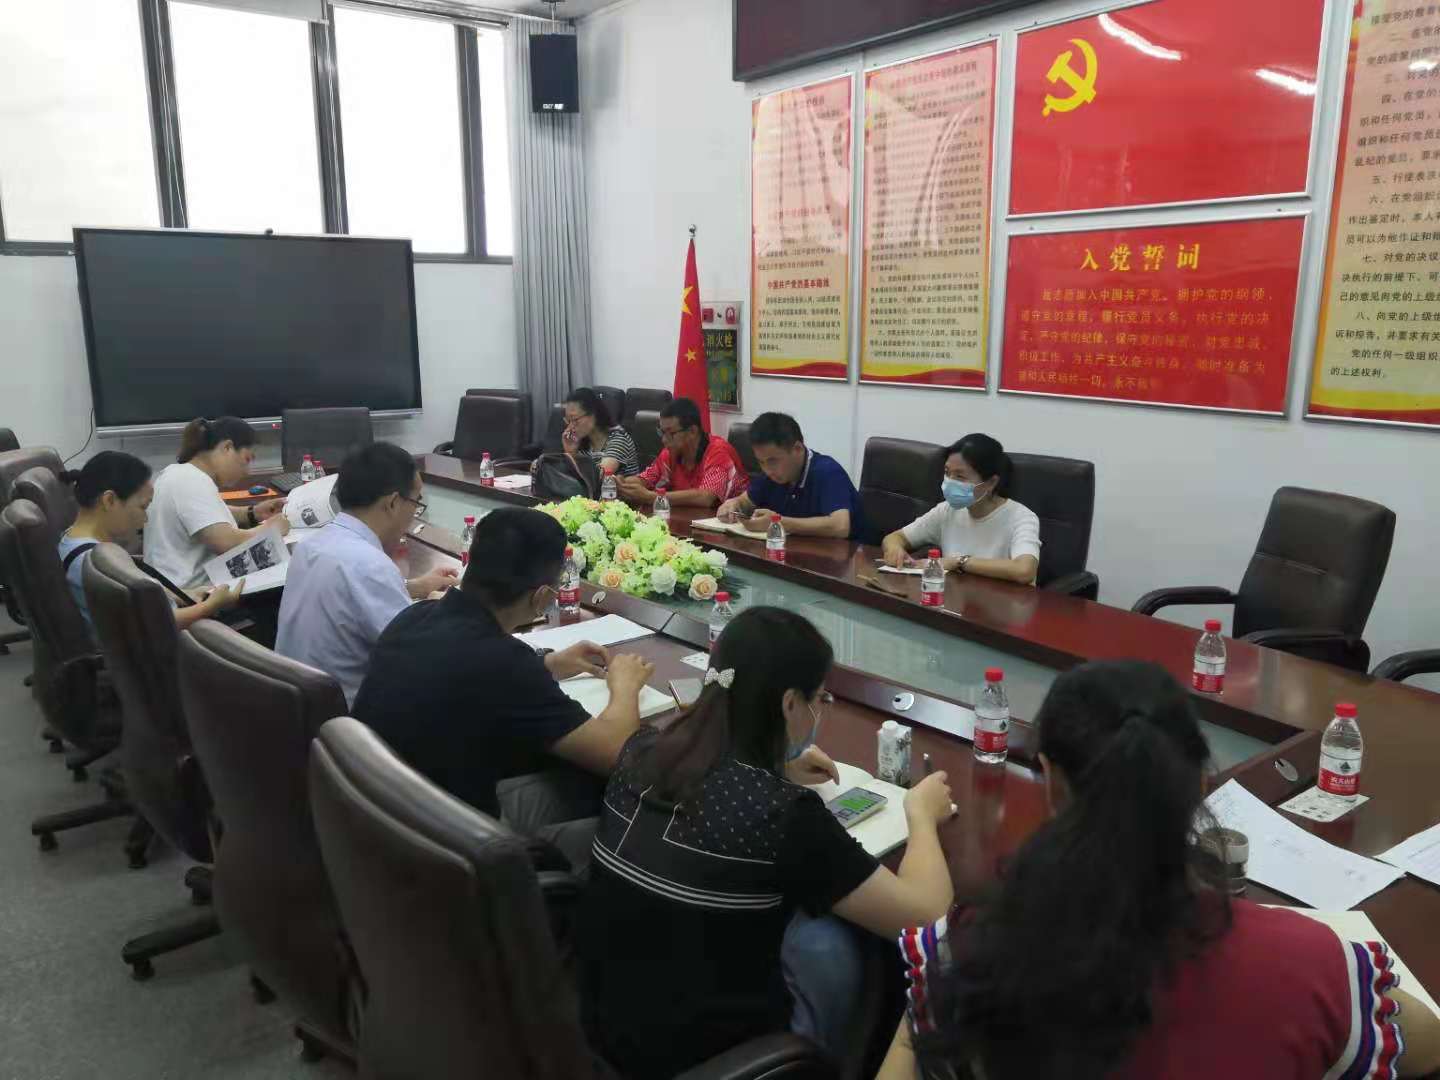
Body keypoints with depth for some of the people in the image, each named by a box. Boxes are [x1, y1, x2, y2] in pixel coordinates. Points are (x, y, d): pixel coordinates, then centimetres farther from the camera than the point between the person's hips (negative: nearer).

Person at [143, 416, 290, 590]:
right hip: (191, 595, -10)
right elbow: (228, 543, -27)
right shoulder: (194, 483, -18)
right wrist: (270, 527, -11)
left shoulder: (179, 471, 11)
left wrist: (252, 514, 12)